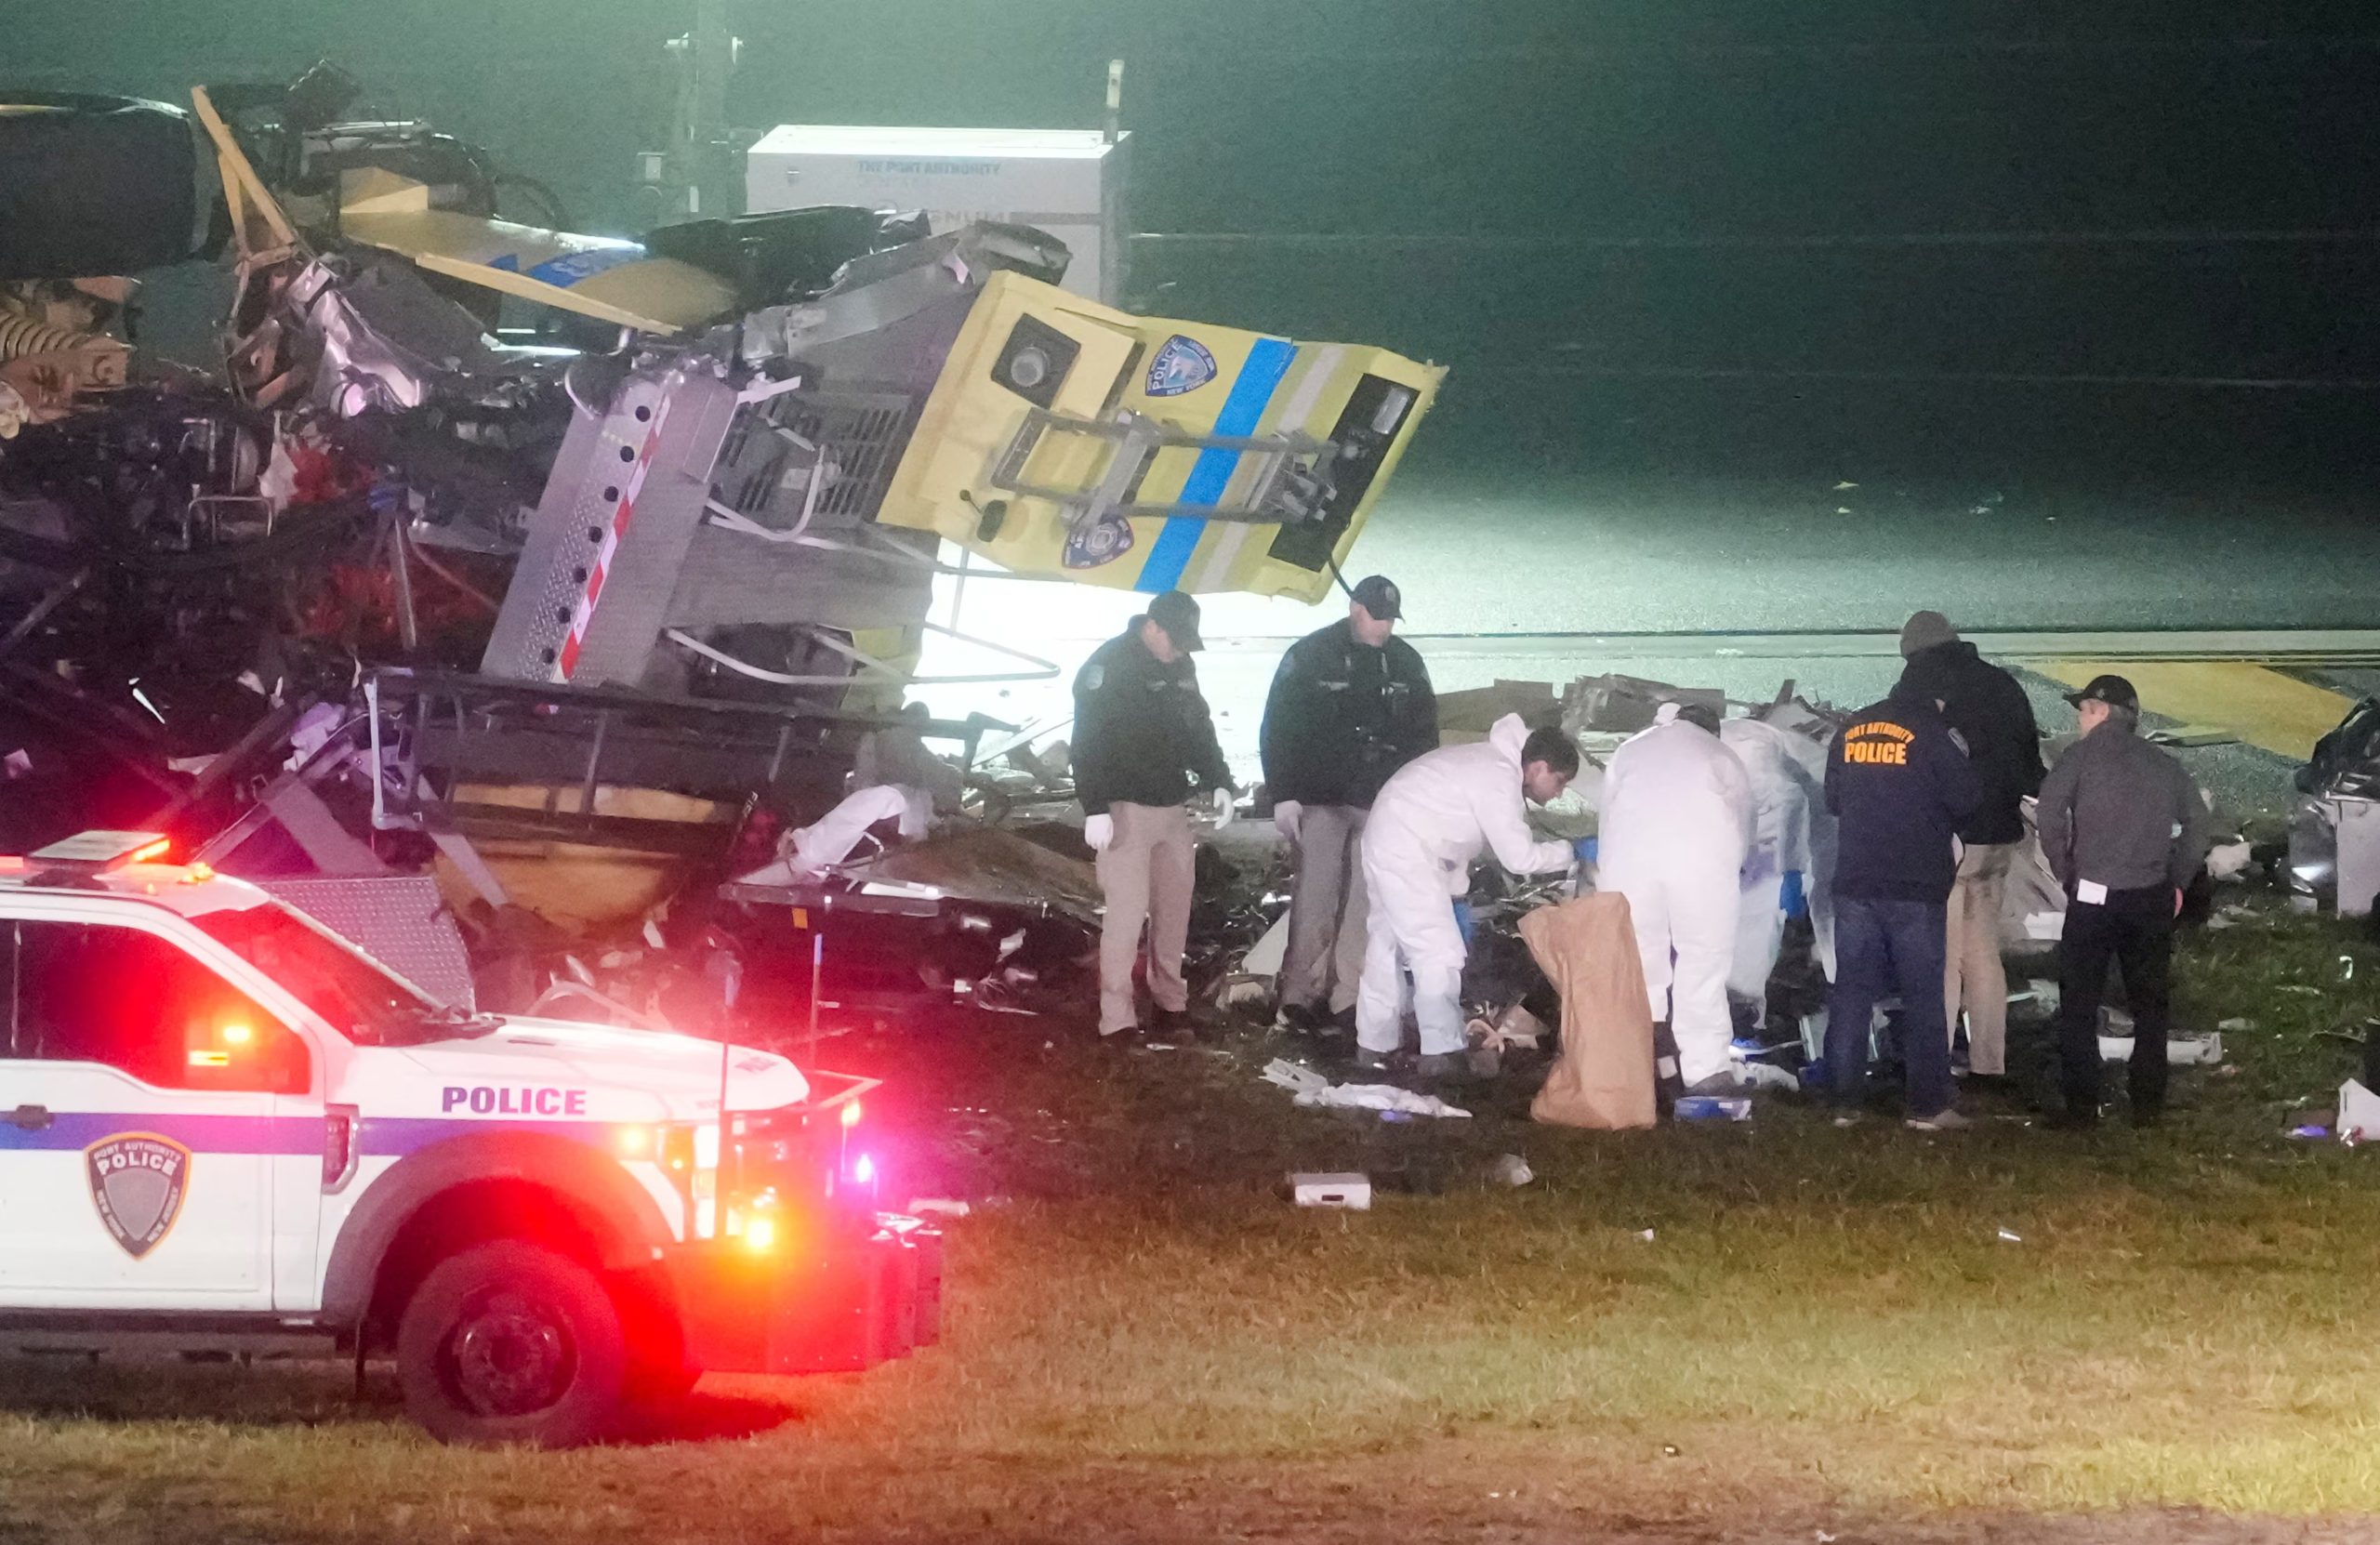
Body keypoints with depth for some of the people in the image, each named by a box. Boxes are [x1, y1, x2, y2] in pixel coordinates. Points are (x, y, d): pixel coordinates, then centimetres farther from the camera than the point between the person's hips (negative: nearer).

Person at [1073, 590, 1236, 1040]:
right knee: (1128, 909, -10)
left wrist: (1219, 782, 8)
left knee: (1174, 906, 10)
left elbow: (1200, 728, 20)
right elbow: (1089, 742, -17)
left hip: (1173, 806, 7)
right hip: (1127, 808, -7)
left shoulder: (1181, 666, 9)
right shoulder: (1110, 665, -13)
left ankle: (1170, 1002, 20)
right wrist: (1095, 808, -23)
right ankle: (1117, 1017, -8)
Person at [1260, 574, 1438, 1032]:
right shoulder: (1311, 656, -3)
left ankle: (1348, 993, 3)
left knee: (1366, 900, 0)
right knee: (1315, 897, -7)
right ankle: (1300, 993, -4)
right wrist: (1284, 795, -8)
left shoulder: (1406, 662, 8)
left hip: (1381, 802, 3)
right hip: (1321, 800, -3)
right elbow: (1278, 729, -2)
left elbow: (1424, 734, 16)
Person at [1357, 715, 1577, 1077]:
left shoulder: (1492, 763, 11)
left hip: (1387, 840, 11)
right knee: (1439, 952, -6)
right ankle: (1441, 1054, -3)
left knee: (1389, 944, 17)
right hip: (1407, 852, -11)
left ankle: (1373, 1046, 25)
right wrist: (1568, 854, -5)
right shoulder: (1500, 778, -20)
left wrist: (1456, 883, 18)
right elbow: (1519, 856, -18)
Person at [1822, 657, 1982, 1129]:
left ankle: (1845, 1100, 6)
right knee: (1923, 994, 0)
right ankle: (1929, 1104, -2)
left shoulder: (1851, 732, 8)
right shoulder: (1930, 734, -9)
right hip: (1915, 886, -4)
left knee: (1851, 990, 8)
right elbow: (1966, 798, -8)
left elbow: (1832, 799, 16)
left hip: (1855, 882, 4)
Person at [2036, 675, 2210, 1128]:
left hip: (2094, 898, -4)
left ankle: (2082, 1107, -1)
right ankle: (2147, 1107, 13)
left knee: (2078, 1006, 3)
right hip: (2152, 899, 4)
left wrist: (2064, 870, -2)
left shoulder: (2082, 755, -2)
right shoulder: (2162, 765, 11)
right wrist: (2177, 879, 15)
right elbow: (2196, 822, 10)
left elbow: (2050, 813, -13)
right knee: (2150, 1005, 13)